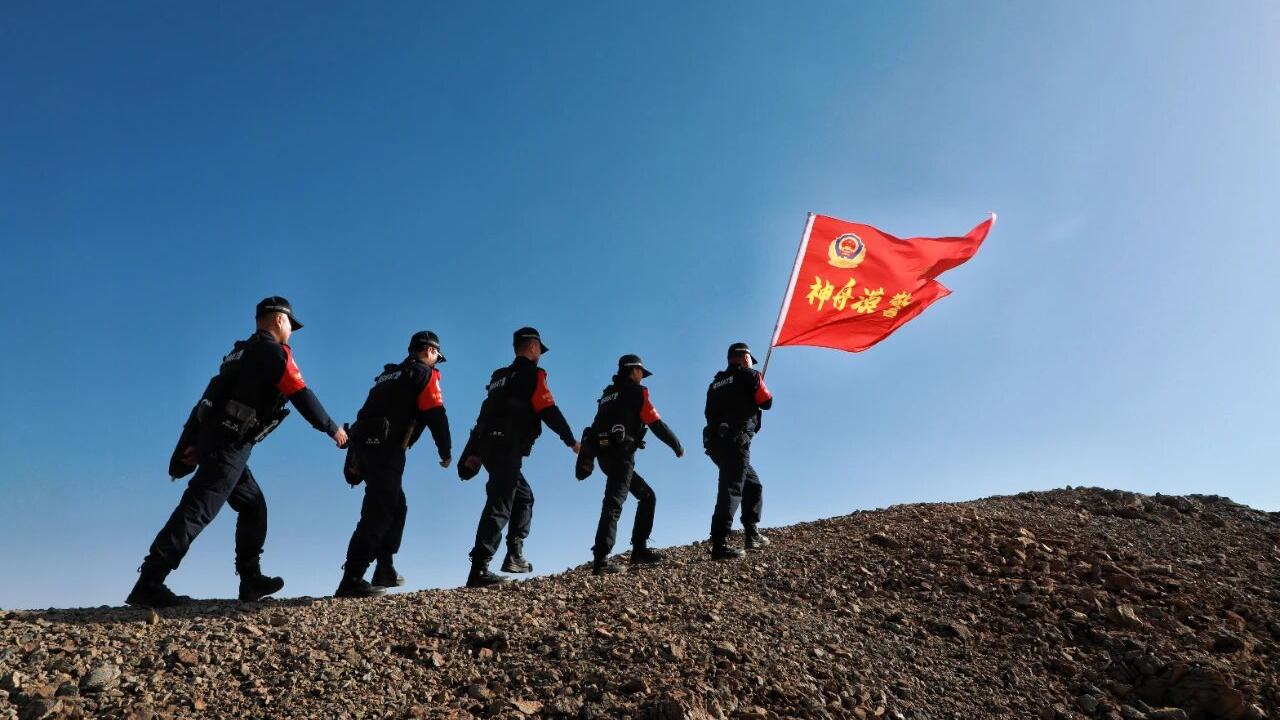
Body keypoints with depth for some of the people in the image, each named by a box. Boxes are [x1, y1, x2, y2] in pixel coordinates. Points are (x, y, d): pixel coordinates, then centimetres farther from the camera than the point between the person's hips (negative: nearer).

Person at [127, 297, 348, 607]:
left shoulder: (244, 351, 22)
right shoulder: (273, 351, -4)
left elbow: (213, 394, 19)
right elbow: (302, 395, -11)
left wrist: (196, 442, 19)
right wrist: (332, 428, -3)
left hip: (212, 438, 10)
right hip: (228, 445, -10)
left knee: (253, 505, 15)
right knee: (197, 510, -13)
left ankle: (251, 579, 17)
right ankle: (149, 584, -15)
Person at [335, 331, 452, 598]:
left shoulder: (390, 374, 26)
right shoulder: (425, 374, 3)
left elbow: (368, 412, 22)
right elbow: (436, 415, -7)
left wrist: (356, 460, 22)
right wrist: (445, 452, 4)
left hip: (363, 445, 8)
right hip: (386, 449, -8)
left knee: (396, 507, 19)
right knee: (379, 513, -11)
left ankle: (385, 571, 21)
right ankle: (351, 580, -17)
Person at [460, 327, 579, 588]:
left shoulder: (501, 376, 22)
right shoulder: (532, 373, -1)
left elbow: (488, 414, 20)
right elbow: (549, 412, -8)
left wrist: (474, 453, 20)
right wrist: (571, 441, 1)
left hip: (489, 446, 9)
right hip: (507, 448, -8)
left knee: (523, 496, 19)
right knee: (499, 506, -10)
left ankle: (515, 556, 13)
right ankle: (479, 569, -14)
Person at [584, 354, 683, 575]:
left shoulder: (609, 393, 24)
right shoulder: (636, 391, 3)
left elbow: (601, 424, 21)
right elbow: (656, 424, 1)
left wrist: (587, 457, 22)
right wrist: (677, 446, 10)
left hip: (604, 453, 8)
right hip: (620, 453, -8)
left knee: (647, 496, 16)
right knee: (614, 504, -15)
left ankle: (640, 550, 13)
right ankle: (601, 560, -24)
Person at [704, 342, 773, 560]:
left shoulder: (716, 382, 21)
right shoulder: (749, 375, 3)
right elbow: (766, 402, 5)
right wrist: (759, 384, 25)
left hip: (715, 441, 8)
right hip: (735, 442, -8)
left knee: (753, 484, 21)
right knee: (731, 489, -14)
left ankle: (751, 535, 20)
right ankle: (720, 545, -24)